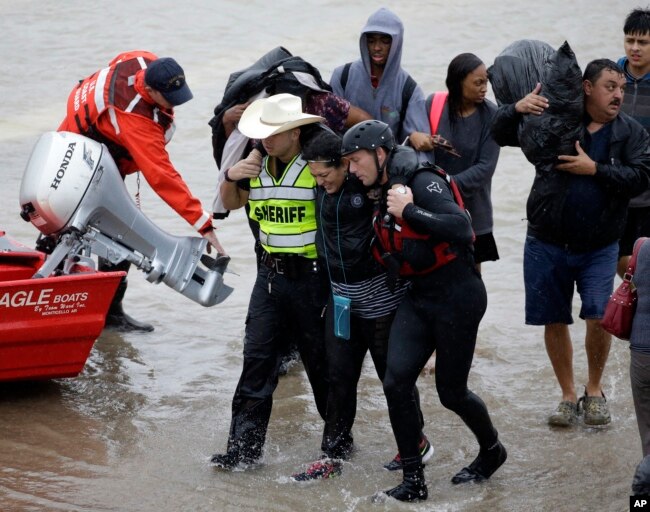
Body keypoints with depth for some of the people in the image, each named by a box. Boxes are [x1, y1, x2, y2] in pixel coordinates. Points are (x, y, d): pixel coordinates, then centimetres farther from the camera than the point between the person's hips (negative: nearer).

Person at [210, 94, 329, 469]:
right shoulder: (257, 164, 6)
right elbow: (232, 203, 20)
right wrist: (230, 177, 2)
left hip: (310, 276, -5)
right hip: (270, 273, 5)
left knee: (321, 362, 7)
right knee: (257, 359, 0)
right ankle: (244, 446, 1)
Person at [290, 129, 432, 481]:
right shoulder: (322, 189, 2)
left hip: (381, 293, -6)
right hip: (341, 296, 6)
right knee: (339, 376, 5)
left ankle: (416, 443, 26)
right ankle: (333, 455, 10)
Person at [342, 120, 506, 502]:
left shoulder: (423, 181, -17)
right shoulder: (385, 191, 9)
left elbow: (461, 227, -30)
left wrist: (409, 211, -29)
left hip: (458, 295, -8)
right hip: (419, 296, 8)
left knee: (451, 391, 4)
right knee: (397, 380, -8)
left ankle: (492, 450, 34)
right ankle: (414, 482, -2)